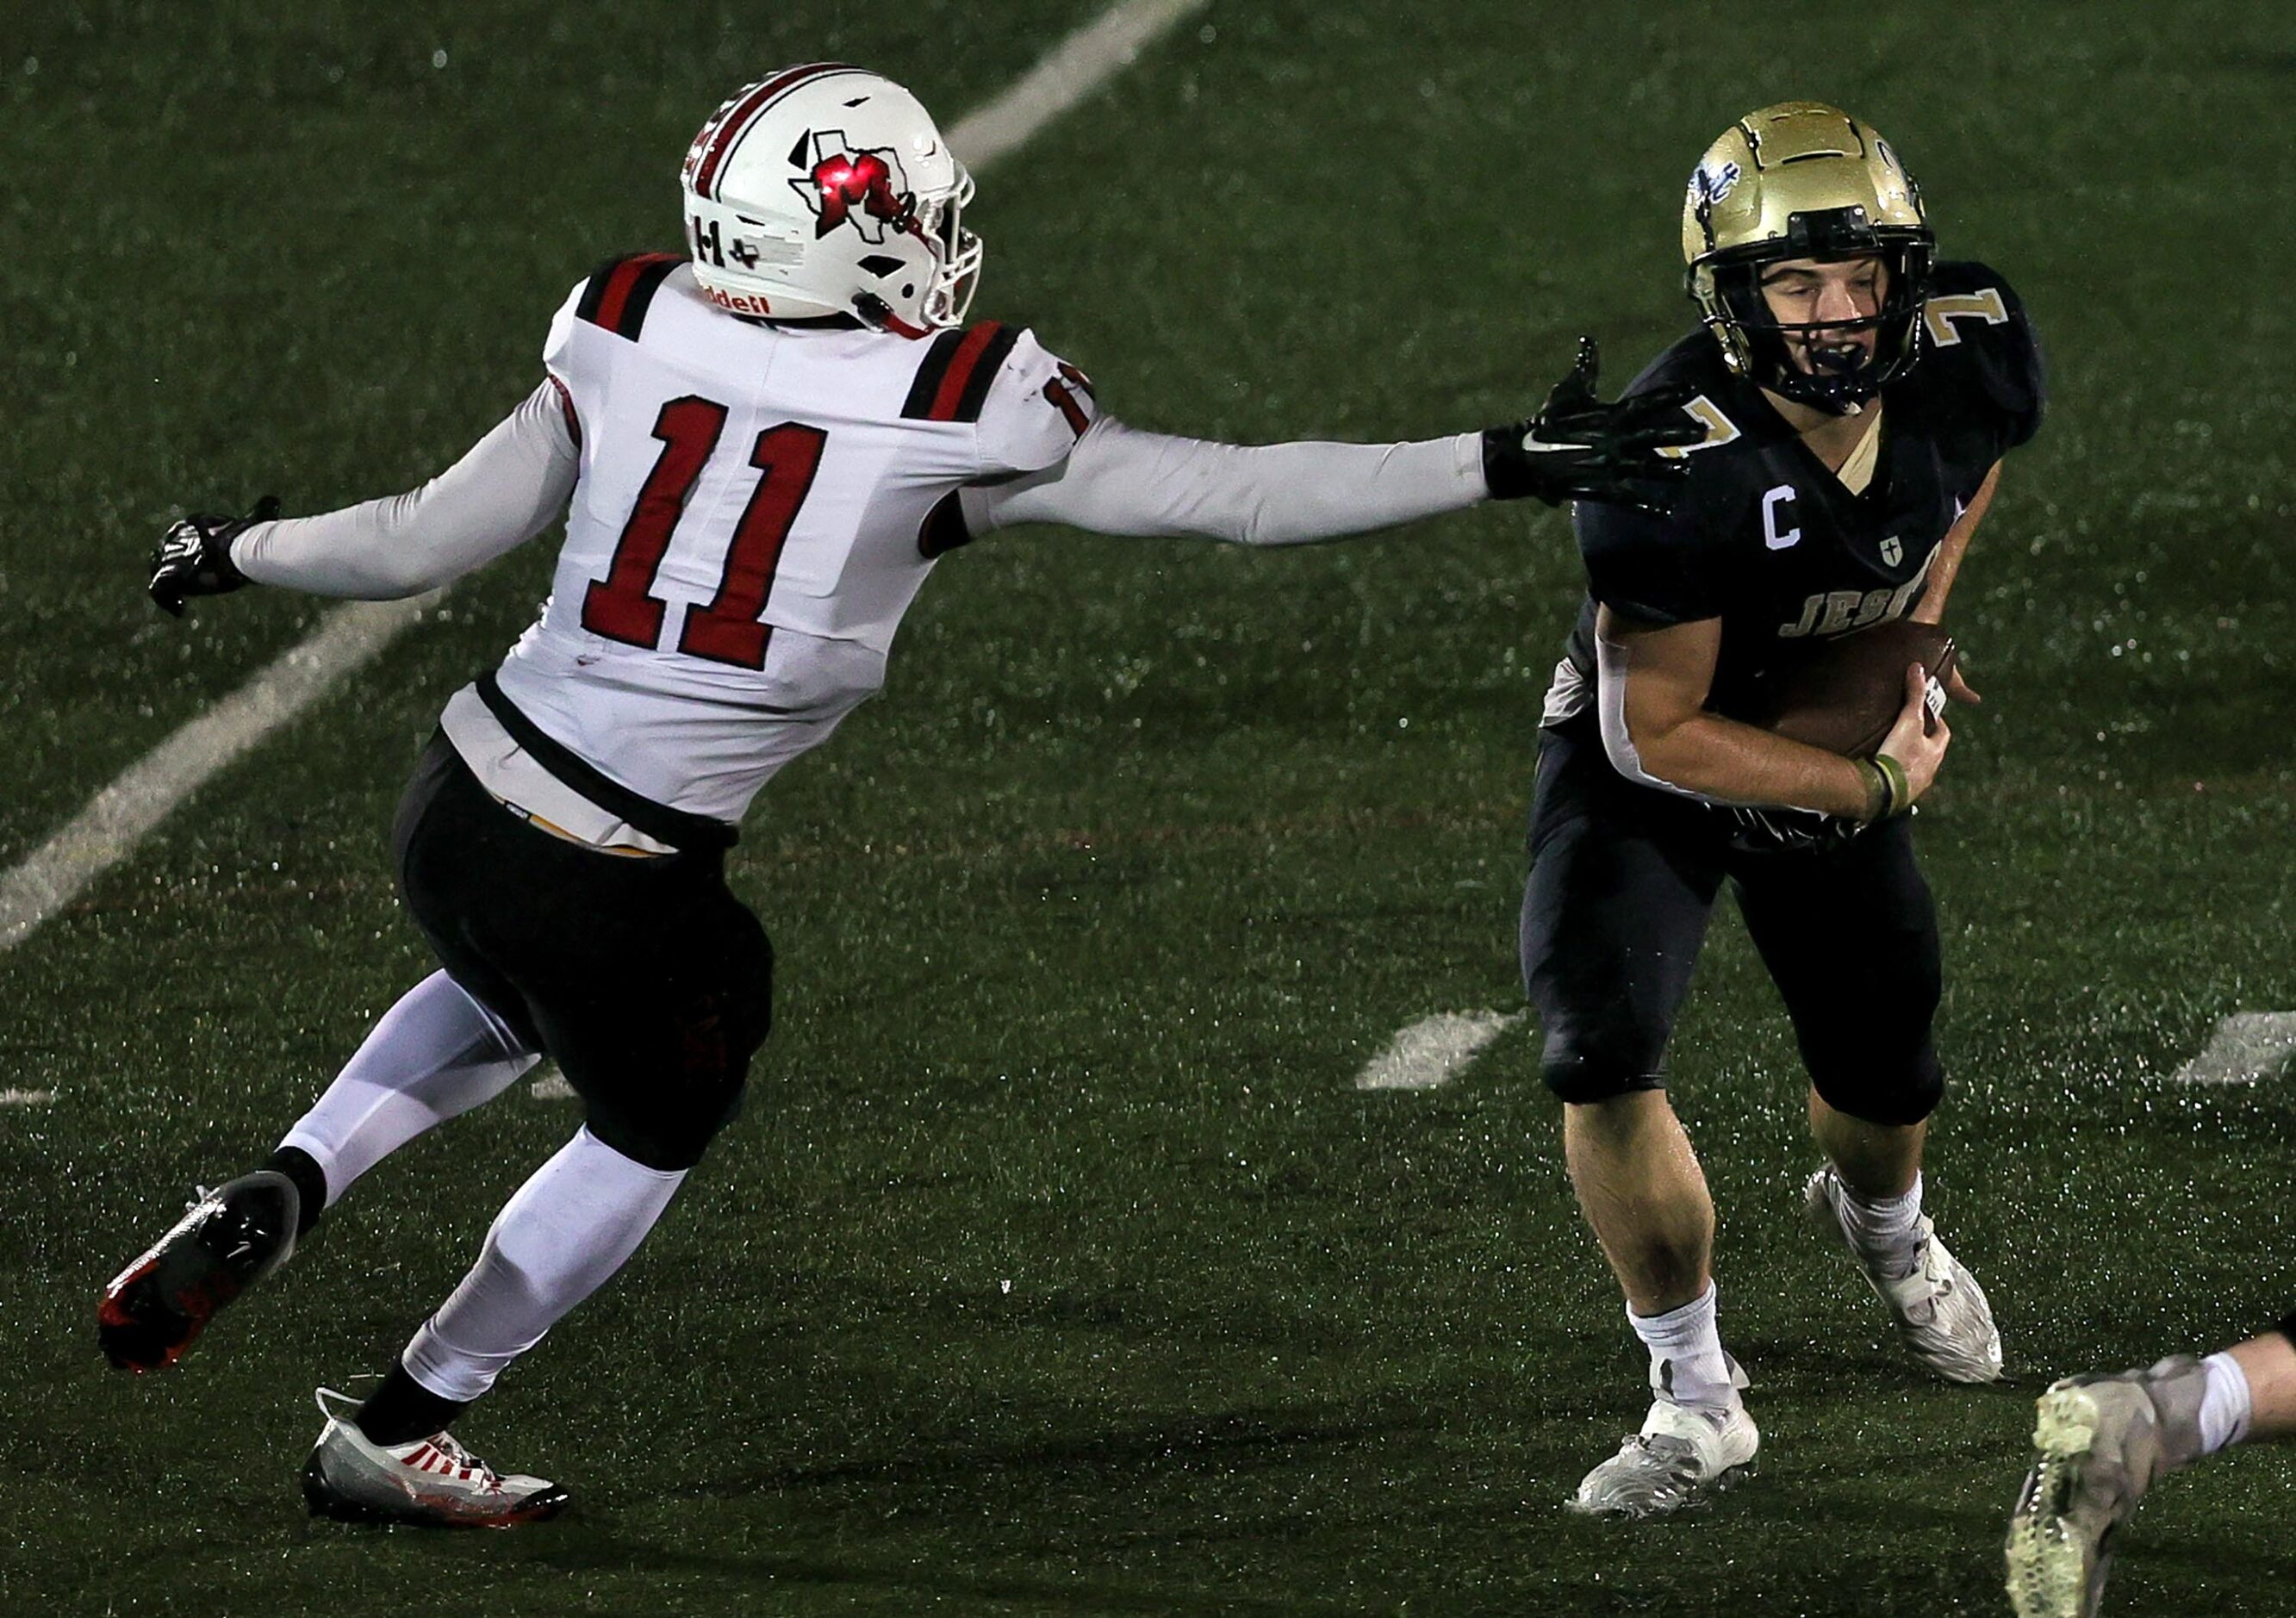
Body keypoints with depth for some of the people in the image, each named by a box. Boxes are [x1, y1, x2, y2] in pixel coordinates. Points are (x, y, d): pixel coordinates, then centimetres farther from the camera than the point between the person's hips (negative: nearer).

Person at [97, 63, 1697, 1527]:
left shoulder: (630, 339, -2)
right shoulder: (960, 415, -11)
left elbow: (426, 541, 3)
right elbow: (1235, 496, -7)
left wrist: (240, 553, 22)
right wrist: (1508, 464, -1)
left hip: (459, 804, 4)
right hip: (621, 889, -4)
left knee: (506, 997, 37)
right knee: (653, 1135, 26)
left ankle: (272, 1203, 17)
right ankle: (394, 1432, 34)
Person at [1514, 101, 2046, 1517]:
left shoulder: (1973, 359, -23)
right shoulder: (1674, 465, -39)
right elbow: (1661, 736, -29)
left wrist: (1917, 633, -2)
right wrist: (1879, 786, -23)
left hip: (1838, 732, 5)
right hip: (1650, 755, -5)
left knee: (1885, 1067, 16)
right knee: (1602, 1049, -24)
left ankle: (1881, 1221, 55)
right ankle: (1697, 1399, -6)